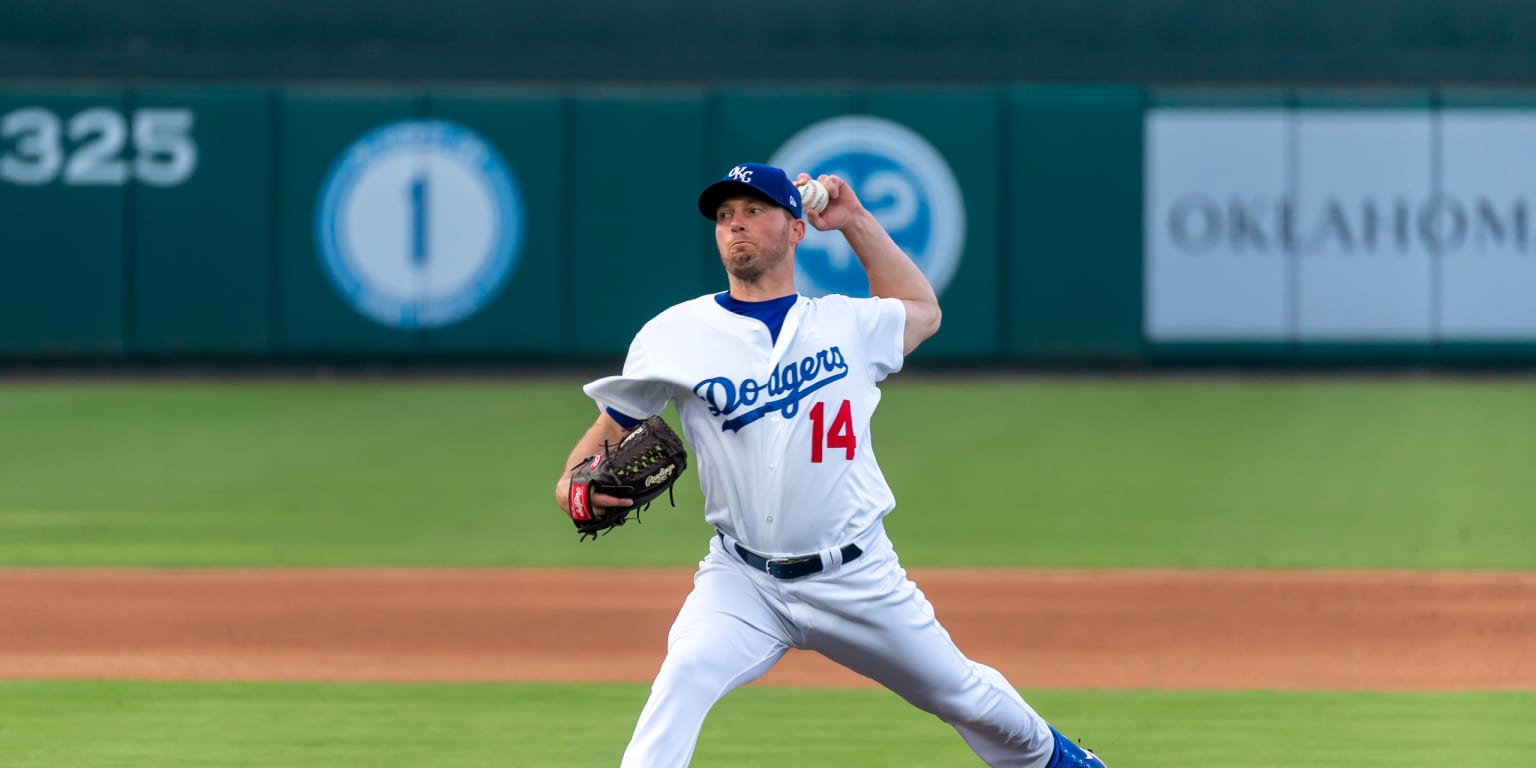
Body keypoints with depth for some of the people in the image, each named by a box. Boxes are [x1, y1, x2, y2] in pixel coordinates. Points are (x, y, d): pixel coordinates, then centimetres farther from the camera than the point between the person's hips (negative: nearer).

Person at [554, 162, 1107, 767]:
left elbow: (922, 310, 24)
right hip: (742, 581, -1)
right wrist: (573, 484, -20)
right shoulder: (675, 335, -3)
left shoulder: (849, 324, 2)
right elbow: (611, 428, 2)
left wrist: (855, 221, 14)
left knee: (965, 696, 13)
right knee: (682, 682, -29)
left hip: (857, 576, 1)